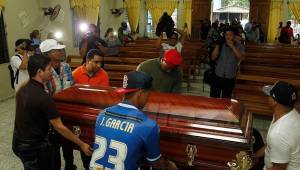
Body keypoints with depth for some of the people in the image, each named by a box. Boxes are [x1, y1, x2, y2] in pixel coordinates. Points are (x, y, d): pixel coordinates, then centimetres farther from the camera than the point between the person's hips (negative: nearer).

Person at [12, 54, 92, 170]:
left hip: (19, 142, 8)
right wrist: (81, 144, -15)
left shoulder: (23, 90, 0)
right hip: (33, 146, -8)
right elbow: (59, 127, -22)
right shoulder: (43, 97, -26)